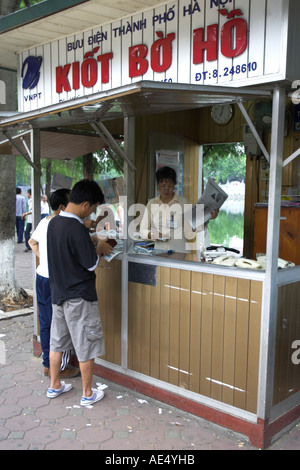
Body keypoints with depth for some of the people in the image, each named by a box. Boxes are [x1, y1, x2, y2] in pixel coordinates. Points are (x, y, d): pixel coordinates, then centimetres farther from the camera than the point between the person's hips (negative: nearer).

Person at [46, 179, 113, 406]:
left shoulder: (54, 223, 2)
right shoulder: (77, 229, -25)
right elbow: (91, 264, -18)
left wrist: (92, 241, 9)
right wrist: (99, 247, 0)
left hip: (58, 292, 8)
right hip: (79, 297, -8)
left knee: (57, 341, 19)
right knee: (86, 347, 7)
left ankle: (55, 386, 34)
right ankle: (88, 394, 20)